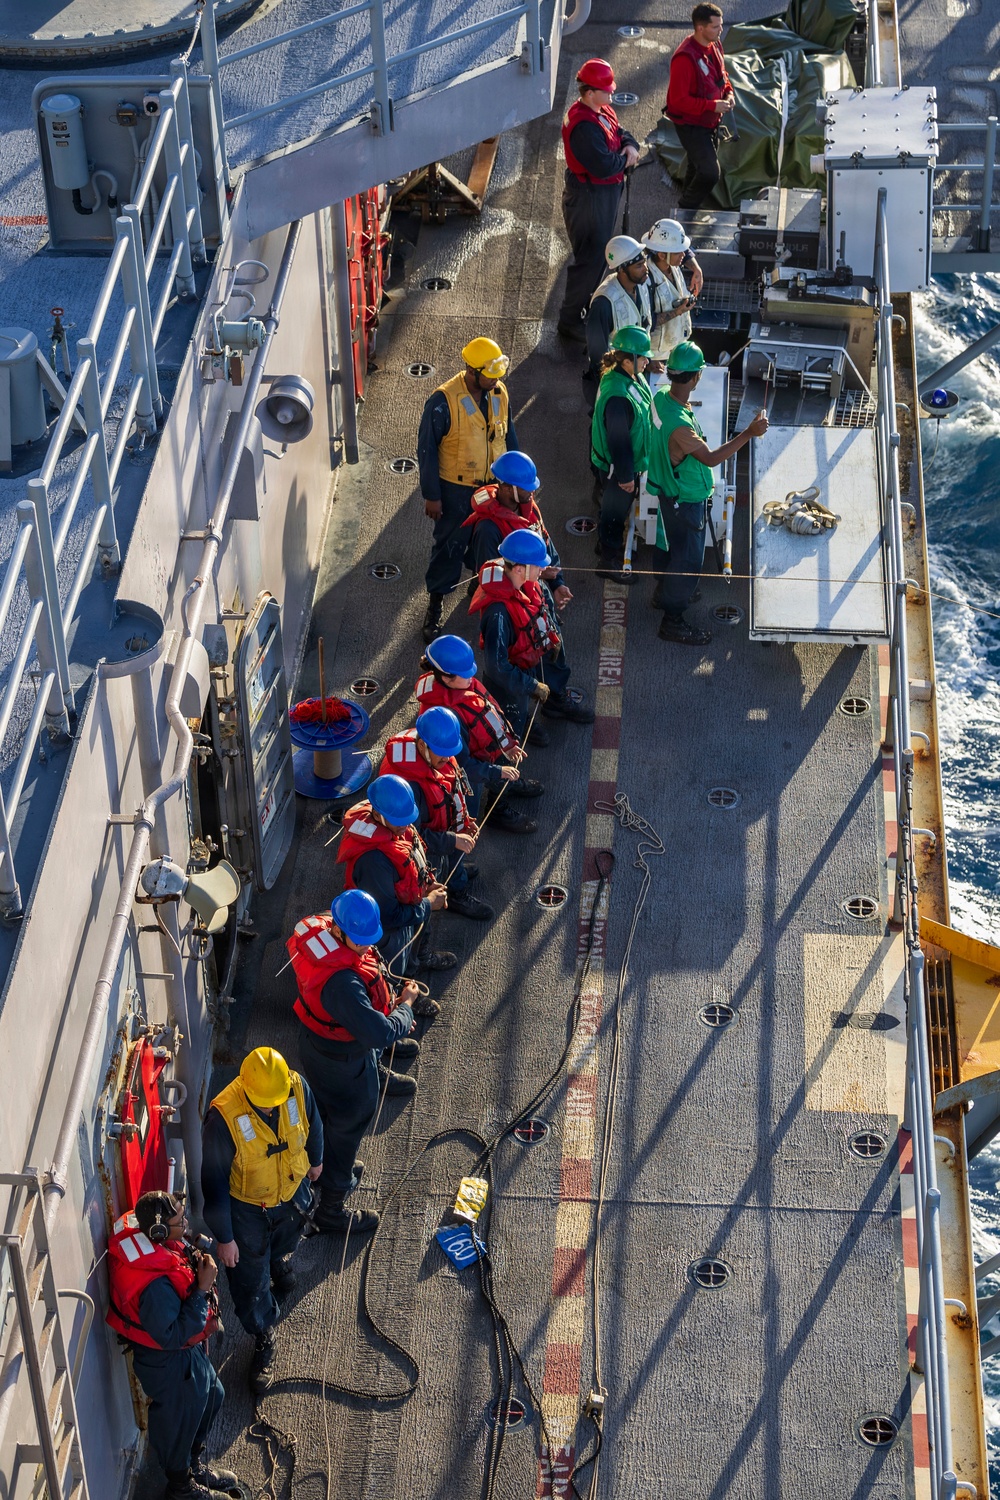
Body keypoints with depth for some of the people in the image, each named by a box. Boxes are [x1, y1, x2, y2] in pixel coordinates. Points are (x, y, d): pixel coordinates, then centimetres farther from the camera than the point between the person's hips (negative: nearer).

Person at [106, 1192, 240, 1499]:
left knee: (211, 1396, 30)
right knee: (179, 1420, 18)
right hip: (169, 1362, -9)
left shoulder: (153, 1242, -15)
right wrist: (203, 1290, -33)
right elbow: (172, 1336, -33)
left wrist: (198, 1263, -9)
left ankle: (195, 1464, 56)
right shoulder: (155, 1284, -42)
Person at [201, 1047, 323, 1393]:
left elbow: (313, 1125, -2)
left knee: (286, 1241, 35)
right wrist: (224, 1237, -17)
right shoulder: (223, 1117, -38)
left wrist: (316, 1159, 17)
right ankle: (263, 1340, 41)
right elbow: (214, 1182, -25)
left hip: (293, 1193, 3)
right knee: (251, 1282, 14)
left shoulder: (297, 1087, -28)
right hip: (248, 1209, -3)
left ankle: (280, 1263, 70)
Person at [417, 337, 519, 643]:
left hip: (494, 485, 5)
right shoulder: (443, 401, -24)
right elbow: (427, 450, -17)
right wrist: (431, 495, -14)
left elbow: (508, 436, 9)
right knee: (449, 545, 7)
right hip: (456, 490, -5)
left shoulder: (500, 393, -6)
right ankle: (435, 605, 23)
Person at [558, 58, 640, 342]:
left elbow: (621, 133, 14)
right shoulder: (583, 126, -29)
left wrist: (630, 146, -10)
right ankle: (570, 321, 10)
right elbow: (604, 166, -35)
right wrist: (625, 160, -14)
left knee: (600, 254, 23)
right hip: (589, 198, -11)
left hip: (607, 194, 11)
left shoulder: (603, 112, 3)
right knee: (589, 259, -2)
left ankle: (588, 305, 40)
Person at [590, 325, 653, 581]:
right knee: (616, 511, 13)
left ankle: (608, 545, 51)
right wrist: (626, 476, -18)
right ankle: (610, 562, 32)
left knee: (618, 509, 29)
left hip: (630, 460, 9)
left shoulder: (632, 378, -6)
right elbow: (618, 440, -28)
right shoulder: (618, 396, -37)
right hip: (618, 466, -9)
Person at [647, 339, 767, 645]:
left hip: (671, 491, 9)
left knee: (679, 548, 30)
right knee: (688, 558, 8)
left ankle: (666, 593, 51)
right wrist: (749, 433, -27)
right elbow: (711, 458, -28)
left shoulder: (661, 399, -11)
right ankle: (673, 620, 23)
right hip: (685, 501, -9)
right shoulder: (680, 425, -38)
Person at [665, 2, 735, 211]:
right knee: (709, 173, -14)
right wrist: (712, 106, -28)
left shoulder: (714, 46, -2)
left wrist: (728, 93, -3)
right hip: (691, 125, -9)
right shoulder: (685, 58, -30)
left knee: (698, 169, 22)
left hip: (710, 121, 9)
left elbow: (722, 74, 18)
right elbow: (678, 99, -28)